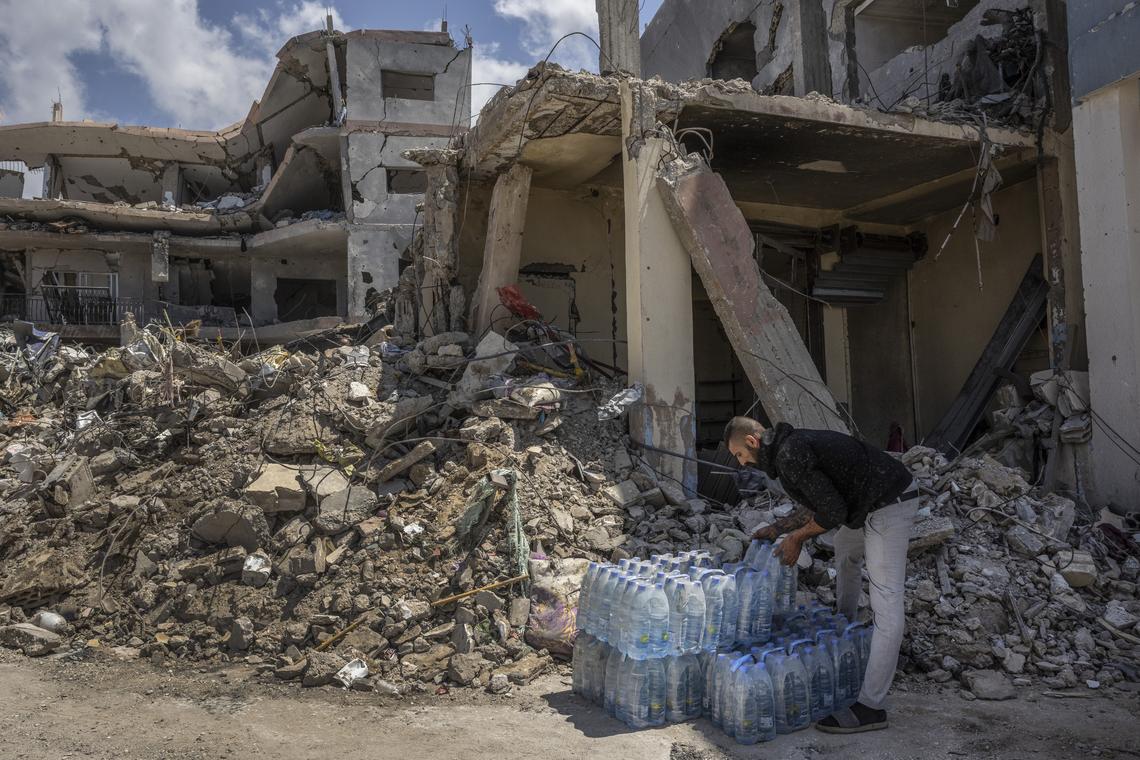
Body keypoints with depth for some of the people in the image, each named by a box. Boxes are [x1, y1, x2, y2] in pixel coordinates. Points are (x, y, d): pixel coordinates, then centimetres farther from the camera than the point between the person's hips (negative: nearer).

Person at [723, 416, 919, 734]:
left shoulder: (790, 457, -21)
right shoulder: (793, 445, 11)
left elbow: (834, 512, -21)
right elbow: (819, 501, 20)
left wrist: (797, 537, -7)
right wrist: (778, 528, 16)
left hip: (888, 505, -11)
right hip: (880, 501, 11)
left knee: (886, 606, -11)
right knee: (846, 550, 34)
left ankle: (870, 706, -9)